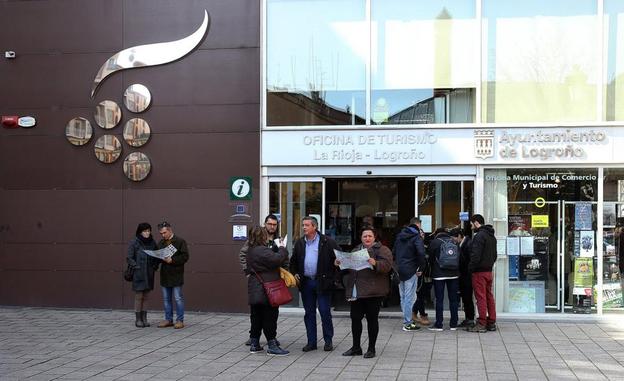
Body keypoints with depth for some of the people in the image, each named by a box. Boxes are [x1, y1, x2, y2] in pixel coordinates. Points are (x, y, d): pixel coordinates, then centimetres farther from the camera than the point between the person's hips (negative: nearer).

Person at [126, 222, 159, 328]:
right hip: (138, 274, -4)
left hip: (149, 274, 4)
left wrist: (155, 266, 3)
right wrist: (137, 267, -13)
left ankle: (144, 319, 14)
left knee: (145, 297, 8)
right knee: (138, 297, -1)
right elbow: (129, 258, -5)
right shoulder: (134, 243, -6)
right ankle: (138, 319, 7)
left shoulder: (152, 242, 7)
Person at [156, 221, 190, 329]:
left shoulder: (180, 241, -5)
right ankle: (168, 320, 19)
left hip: (176, 275, -6)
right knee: (166, 299, 11)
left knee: (178, 298, -3)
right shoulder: (161, 243, 14)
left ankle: (180, 320, 3)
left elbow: (185, 257, -11)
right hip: (164, 275, 6)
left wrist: (172, 260, -20)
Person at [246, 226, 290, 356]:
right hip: (265, 290, -9)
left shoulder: (251, 251, 14)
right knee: (270, 317, -3)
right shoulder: (262, 250, -18)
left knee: (256, 317, 14)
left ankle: (254, 344, 18)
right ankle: (272, 346, 1)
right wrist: (282, 249, -8)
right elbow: (277, 260, -25)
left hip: (255, 290, 9)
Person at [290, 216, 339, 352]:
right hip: (306, 282, 5)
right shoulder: (299, 243, 10)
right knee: (309, 313, 9)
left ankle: (328, 341, 9)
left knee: (325, 312, -2)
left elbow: (338, 258, -6)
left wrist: (332, 277, -13)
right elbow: (293, 261, 19)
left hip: (322, 282, -5)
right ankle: (311, 342, 15)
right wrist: (294, 273, 3)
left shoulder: (327, 242, -5)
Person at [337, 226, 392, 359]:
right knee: (355, 318, 9)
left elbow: (386, 265, -16)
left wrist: (375, 263, -33)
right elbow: (348, 268, 25)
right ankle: (356, 347, 20)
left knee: (372, 319, 1)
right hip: (355, 292, 6)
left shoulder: (382, 250, -1)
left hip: (372, 292, -6)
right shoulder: (356, 250, 18)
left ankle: (371, 349, 10)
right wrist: (341, 264, 5)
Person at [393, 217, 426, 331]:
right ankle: (408, 323, -3)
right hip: (411, 270, -7)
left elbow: (394, 252, 16)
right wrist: (420, 268, -12)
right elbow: (421, 253, -22)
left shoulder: (400, 235, 12)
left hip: (400, 270, 7)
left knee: (403, 297, 14)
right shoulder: (417, 237, -9)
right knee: (409, 298, -4)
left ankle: (407, 320, 21)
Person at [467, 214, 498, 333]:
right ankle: (491, 322, 15)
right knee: (489, 296, 12)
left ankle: (482, 324, -3)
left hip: (479, 272, -9)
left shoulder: (479, 236, -15)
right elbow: (494, 255, 20)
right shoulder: (492, 236, 15)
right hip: (489, 270, 9)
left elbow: (476, 255, -21)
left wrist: (471, 267, -10)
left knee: (481, 297, -5)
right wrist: (490, 264, 17)